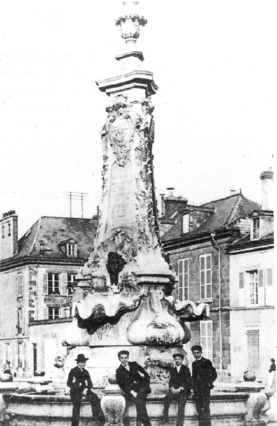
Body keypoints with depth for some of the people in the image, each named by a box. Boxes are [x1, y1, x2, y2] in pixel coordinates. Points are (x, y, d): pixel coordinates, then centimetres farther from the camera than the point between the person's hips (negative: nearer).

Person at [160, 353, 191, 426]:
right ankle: (165, 419, -24)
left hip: (183, 390, -3)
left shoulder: (186, 369, 4)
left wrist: (180, 389, -16)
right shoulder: (172, 369, 16)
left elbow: (187, 381, -3)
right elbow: (171, 380, 11)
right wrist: (172, 388, -11)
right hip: (174, 389, 3)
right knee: (167, 398, -27)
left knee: (181, 406, -23)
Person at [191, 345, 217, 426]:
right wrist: (194, 387, 11)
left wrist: (209, 383, -8)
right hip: (197, 390, 6)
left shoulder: (206, 362, -1)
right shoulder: (194, 363, 16)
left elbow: (214, 374, -1)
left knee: (205, 408, -11)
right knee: (199, 409, 4)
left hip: (205, 388, -6)